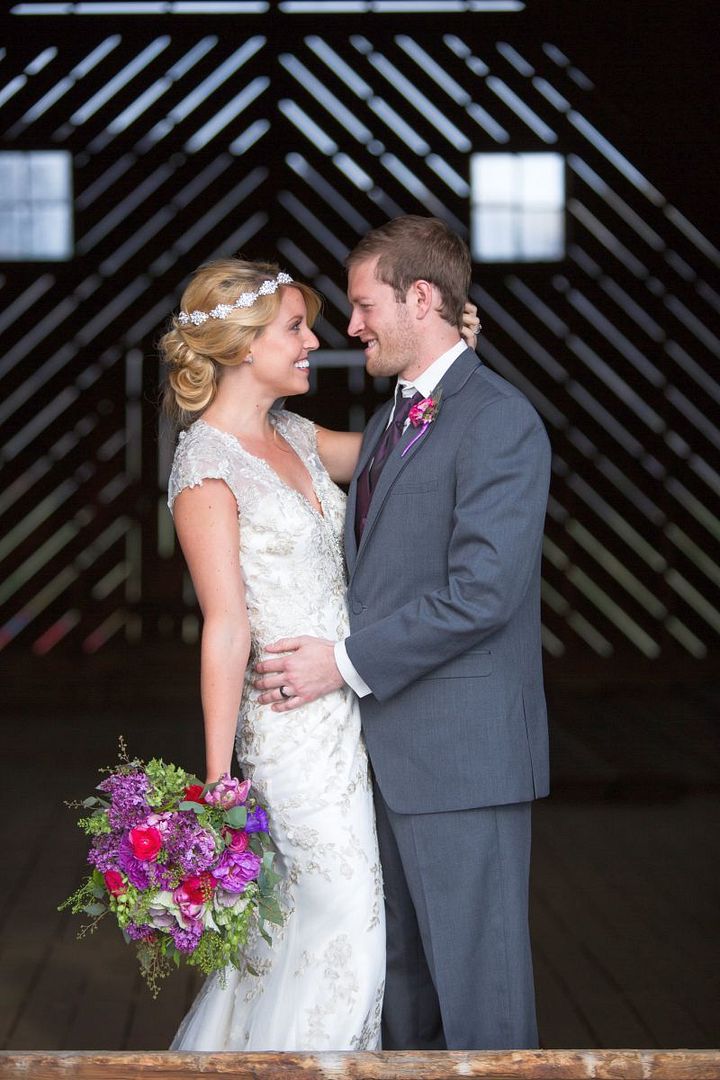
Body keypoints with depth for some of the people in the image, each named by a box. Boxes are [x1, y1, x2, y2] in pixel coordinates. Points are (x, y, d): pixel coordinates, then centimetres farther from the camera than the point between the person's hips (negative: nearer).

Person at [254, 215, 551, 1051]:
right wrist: (317, 654, 7)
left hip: (462, 750, -9)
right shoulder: (386, 426, 17)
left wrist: (348, 663, -16)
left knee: (476, 978, 0)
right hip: (387, 746, 9)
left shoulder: (499, 423, -13)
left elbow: (482, 591, -21)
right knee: (400, 965, 17)